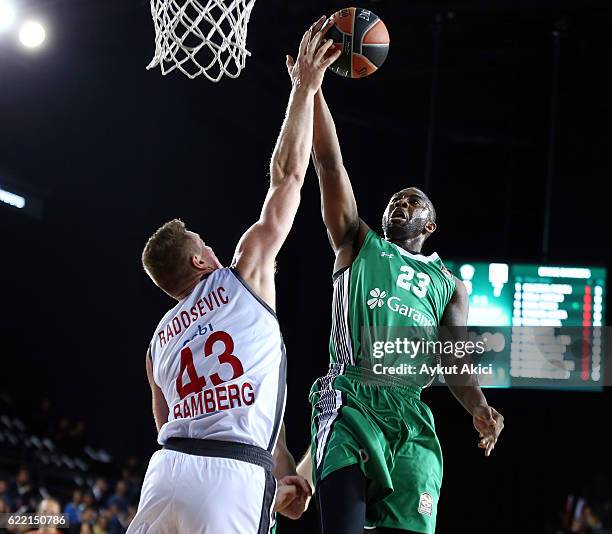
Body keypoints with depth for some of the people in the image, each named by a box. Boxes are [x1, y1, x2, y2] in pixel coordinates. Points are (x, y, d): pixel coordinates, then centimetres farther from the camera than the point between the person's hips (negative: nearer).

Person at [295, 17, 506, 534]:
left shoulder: (448, 285, 23)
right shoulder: (358, 245, 19)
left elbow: (457, 363, 13)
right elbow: (329, 163, 9)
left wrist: (480, 408, -10)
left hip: (411, 418, 2)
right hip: (349, 403, -2)